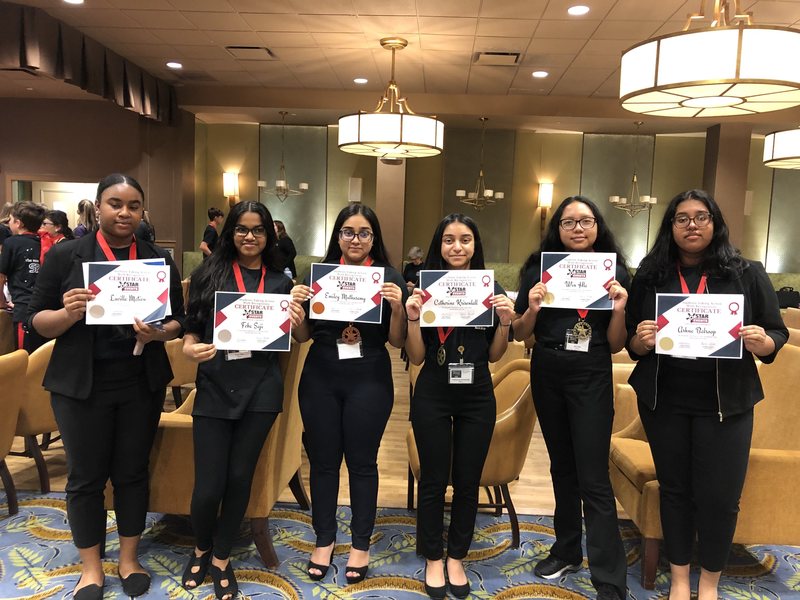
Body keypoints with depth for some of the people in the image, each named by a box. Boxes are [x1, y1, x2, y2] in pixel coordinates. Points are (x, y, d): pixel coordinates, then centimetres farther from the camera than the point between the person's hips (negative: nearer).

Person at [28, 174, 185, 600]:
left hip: (142, 384, 2)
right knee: (85, 476, 9)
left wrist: (158, 333, -17)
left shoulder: (159, 260, 4)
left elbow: (178, 319, 5)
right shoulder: (65, 255, -2)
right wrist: (67, 313, -23)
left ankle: (128, 559, 31)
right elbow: (38, 320, -1)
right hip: (81, 384, -1)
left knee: (132, 471, 12)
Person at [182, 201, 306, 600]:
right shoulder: (209, 273, 4)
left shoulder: (280, 281, 8)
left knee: (239, 478, 9)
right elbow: (190, 326, 4)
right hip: (214, 388, -1)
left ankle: (221, 558, 32)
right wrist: (190, 347, -17)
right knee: (208, 486, 0)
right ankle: (201, 548, 33)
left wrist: (297, 323, -9)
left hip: (260, 390, 1)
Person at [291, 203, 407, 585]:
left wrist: (397, 307, -19)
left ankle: (361, 544, 25)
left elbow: (397, 341, -2)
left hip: (369, 380, -2)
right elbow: (303, 336, 7)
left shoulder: (389, 277, -2)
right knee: (323, 460, 11)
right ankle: (324, 540, 29)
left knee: (362, 462, 7)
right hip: (320, 379, 2)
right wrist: (296, 304, -11)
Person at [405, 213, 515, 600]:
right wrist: (413, 319, -17)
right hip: (433, 394, -1)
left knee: (468, 481, 11)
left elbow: (494, 355, 6)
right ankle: (433, 559, 27)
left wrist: (505, 322, -10)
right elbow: (416, 357, -2)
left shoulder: (491, 289, 2)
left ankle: (457, 557, 30)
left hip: (477, 396, 2)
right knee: (433, 479, 8)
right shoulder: (425, 288, -3)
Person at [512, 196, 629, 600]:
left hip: (592, 378, -3)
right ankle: (567, 550, 35)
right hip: (546, 374, 3)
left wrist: (619, 309, -17)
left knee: (593, 476, -4)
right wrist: (532, 308, -16)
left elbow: (615, 345, 0)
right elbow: (520, 335, 3)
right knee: (562, 464, 17)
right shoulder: (539, 269, 1)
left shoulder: (615, 273, -2)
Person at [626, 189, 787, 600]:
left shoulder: (748, 274, -1)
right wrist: (640, 342, -17)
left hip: (725, 403, -1)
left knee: (719, 497, 3)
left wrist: (762, 343, -19)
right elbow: (631, 343, 6)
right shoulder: (649, 276, 2)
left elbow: (778, 335, 3)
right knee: (673, 489, 11)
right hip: (664, 402, 1)